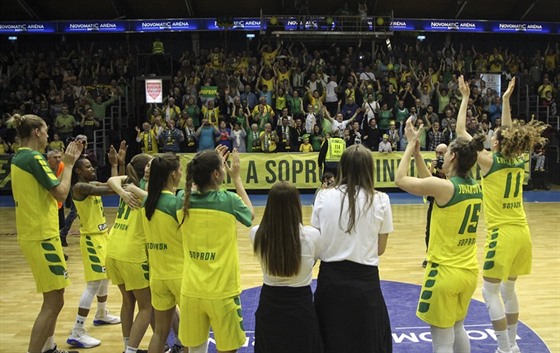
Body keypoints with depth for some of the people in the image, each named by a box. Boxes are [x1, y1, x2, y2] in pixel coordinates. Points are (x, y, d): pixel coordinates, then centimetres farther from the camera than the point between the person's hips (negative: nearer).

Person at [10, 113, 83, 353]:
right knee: (54, 301, -5)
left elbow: (49, 187, 17)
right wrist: (68, 164, -5)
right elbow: (61, 193, -17)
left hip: (33, 234, 10)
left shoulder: (19, 158, 12)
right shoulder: (34, 157, -16)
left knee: (53, 297, 21)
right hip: (42, 236, -10)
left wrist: (67, 162, 13)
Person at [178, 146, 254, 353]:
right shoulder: (228, 200, -14)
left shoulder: (184, 200, -2)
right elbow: (251, 215, 9)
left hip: (191, 291, 4)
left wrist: (207, 165, 21)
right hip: (222, 291, -4)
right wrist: (236, 177, 12)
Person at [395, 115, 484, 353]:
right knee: (458, 328, 26)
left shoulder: (444, 187, -20)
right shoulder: (476, 188, 3)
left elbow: (401, 180, -9)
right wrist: (417, 150, 11)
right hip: (469, 272, 8)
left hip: (445, 272, -8)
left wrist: (411, 145, 0)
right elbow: (429, 182, 13)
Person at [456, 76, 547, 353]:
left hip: (502, 234, -7)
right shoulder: (519, 162, 4)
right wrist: (506, 100, 27)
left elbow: (461, 131, -7)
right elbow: (509, 132, 22)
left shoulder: (490, 161, -13)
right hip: (522, 233, 7)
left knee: (490, 291, 3)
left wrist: (465, 98, 1)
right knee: (508, 289, 19)